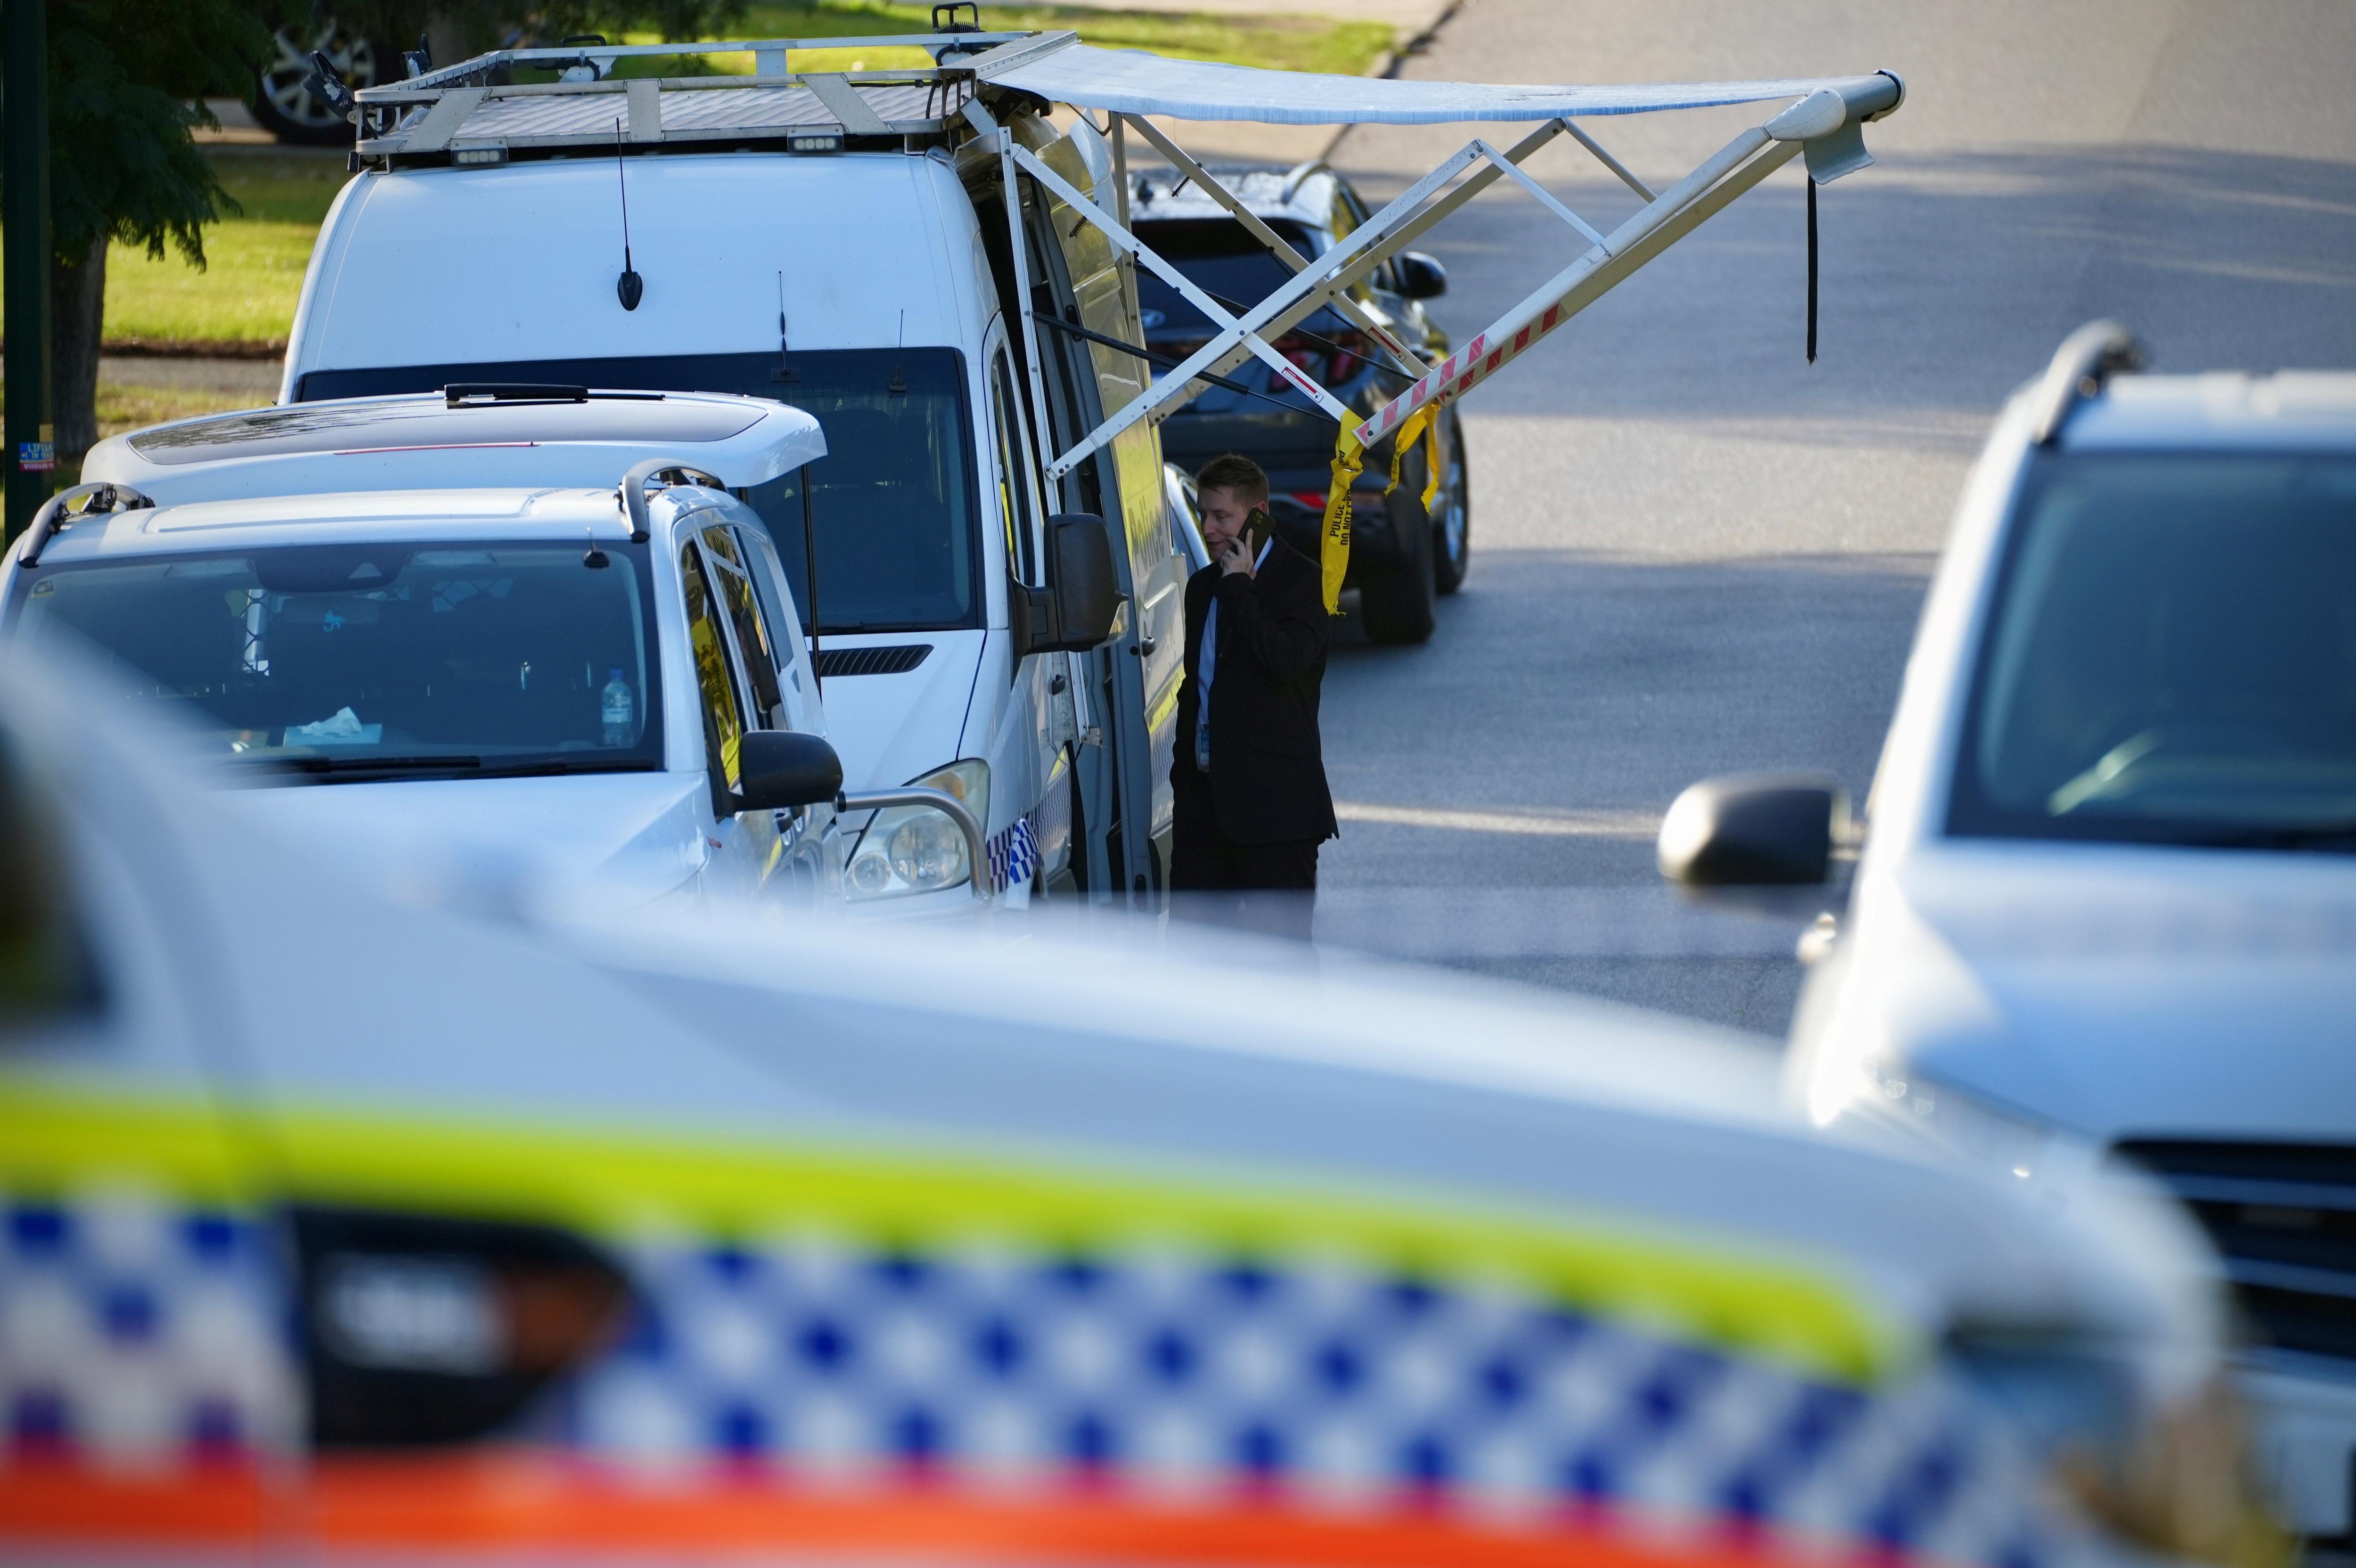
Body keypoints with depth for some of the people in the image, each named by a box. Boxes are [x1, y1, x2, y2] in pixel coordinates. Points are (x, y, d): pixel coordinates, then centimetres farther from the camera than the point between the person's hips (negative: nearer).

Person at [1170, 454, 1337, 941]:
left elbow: (1286, 659, -23)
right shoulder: (1203, 586, 17)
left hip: (1274, 800, -7)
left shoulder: (1300, 581, -5)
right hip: (1205, 799, 7)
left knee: (1279, 936, -5)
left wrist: (1238, 587, -15)